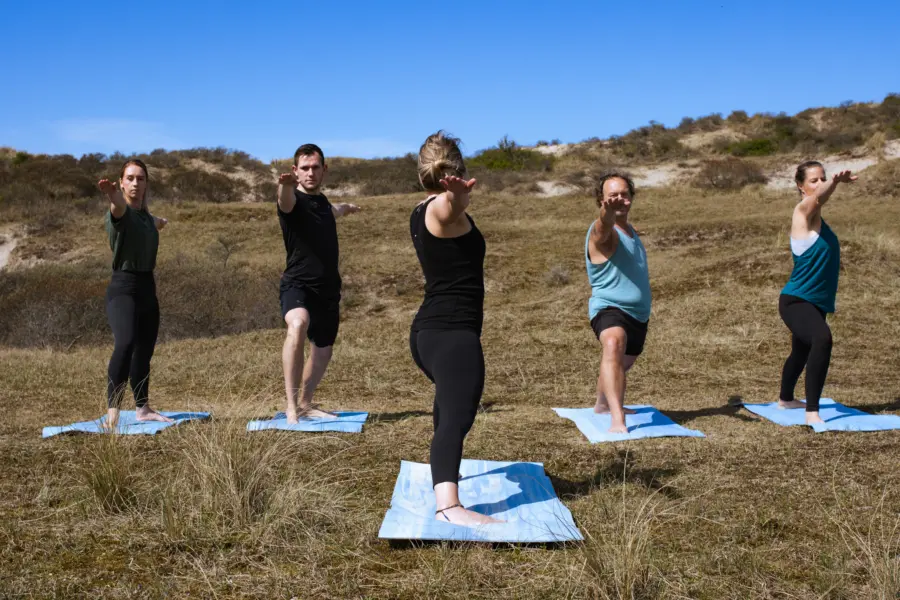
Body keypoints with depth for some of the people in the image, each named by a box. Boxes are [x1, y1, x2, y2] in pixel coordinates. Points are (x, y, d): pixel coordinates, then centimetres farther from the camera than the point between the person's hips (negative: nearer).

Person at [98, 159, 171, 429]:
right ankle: (112, 415, -33)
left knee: (144, 351, 14)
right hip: (123, 288, -8)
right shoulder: (120, 212, -10)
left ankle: (143, 409, 30)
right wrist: (113, 196, -59)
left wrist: (159, 222, 60)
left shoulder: (146, 216, 13)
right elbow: (118, 207, -36)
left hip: (147, 288, 8)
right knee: (125, 344, -28)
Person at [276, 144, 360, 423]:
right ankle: (291, 407, -36)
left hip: (328, 288, 8)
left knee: (322, 351, 16)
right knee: (298, 325, -36)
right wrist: (285, 185, -60)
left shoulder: (321, 201, 13)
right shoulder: (293, 200, -9)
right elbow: (285, 200, -36)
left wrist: (345, 208, 61)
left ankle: (305, 403, 39)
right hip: (298, 284, -7)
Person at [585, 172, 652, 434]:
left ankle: (603, 405, 54)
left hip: (638, 313, 9)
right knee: (614, 345, -38)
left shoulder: (629, 229, 11)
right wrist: (608, 210, -62)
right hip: (610, 308, -9)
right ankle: (617, 420, -50)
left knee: (624, 362, 26)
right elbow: (604, 224, -44)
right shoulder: (602, 232, -15)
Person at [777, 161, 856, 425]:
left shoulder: (816, 217, 10)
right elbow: (817, 198, -39)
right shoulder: (803, 211, -15)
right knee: (822, 339, -34)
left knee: (802, 351, 27)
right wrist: (837, 181, -58)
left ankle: (785, 399, 52)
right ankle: (812, 412, -31)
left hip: (816, 302, 10)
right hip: (795, 301, -10)